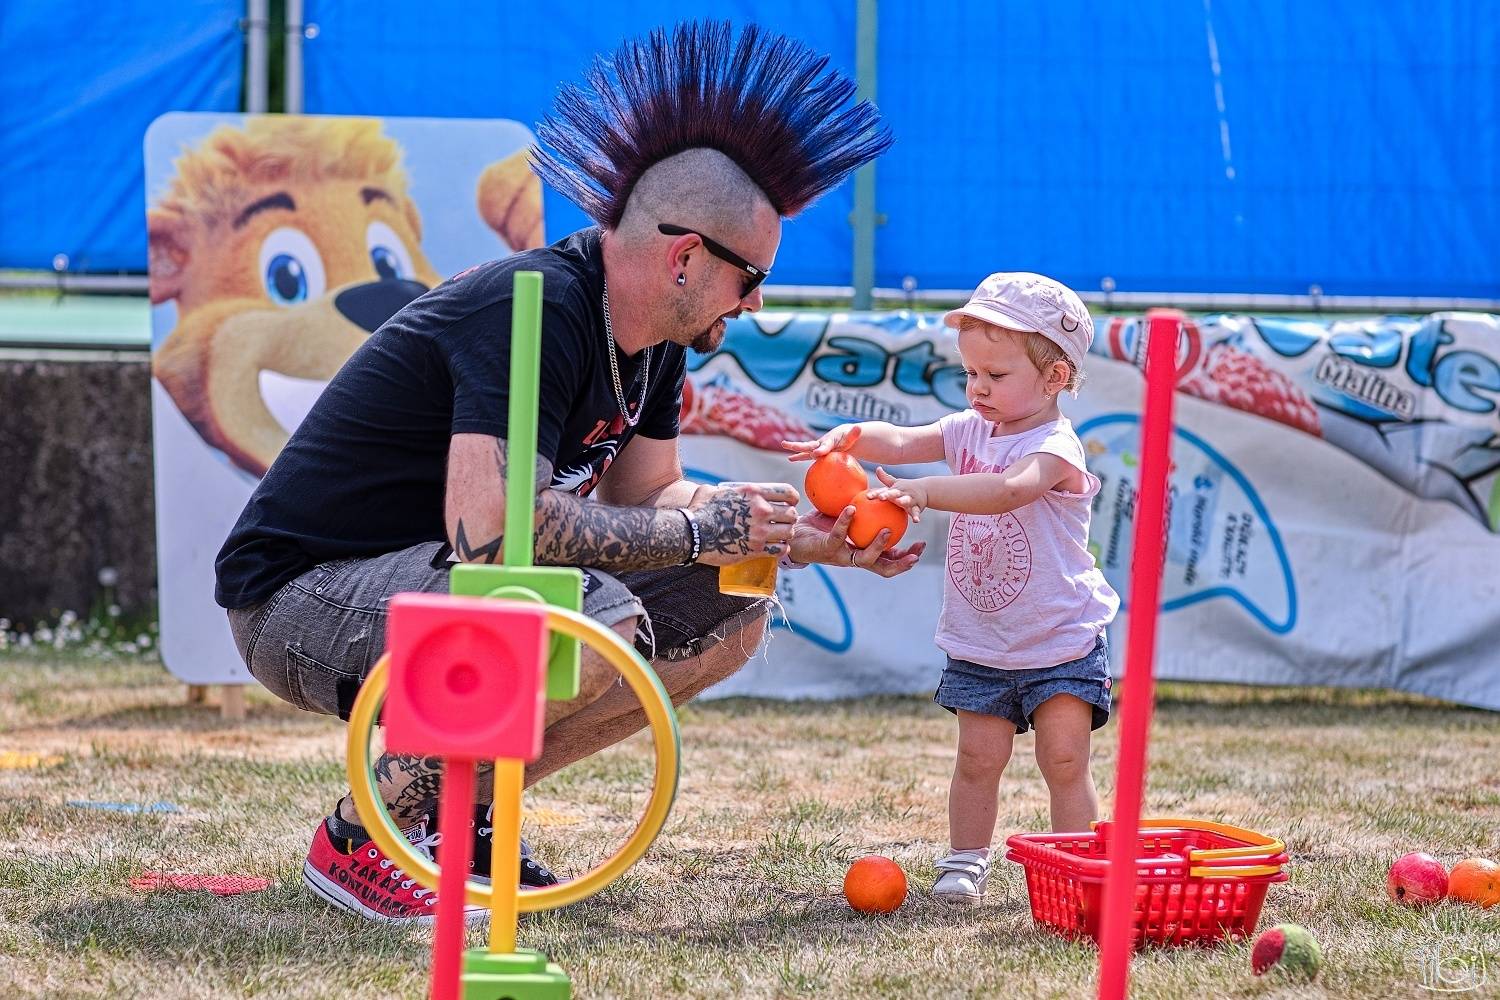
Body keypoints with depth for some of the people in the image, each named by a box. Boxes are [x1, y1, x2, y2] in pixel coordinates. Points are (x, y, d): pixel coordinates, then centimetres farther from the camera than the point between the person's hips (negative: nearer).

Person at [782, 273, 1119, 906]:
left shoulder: (1055, 446, -19)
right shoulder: (970, 430, 5)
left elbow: (1007, 488, -39)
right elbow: (903, 441, -7)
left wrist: (923, 492, -50)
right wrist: (850, 437, -30)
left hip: (1061, 642, -5)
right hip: (979, 645, 5)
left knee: (1065, 760, -7)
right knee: (978, 757, 4)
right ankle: (965, 864, 14)